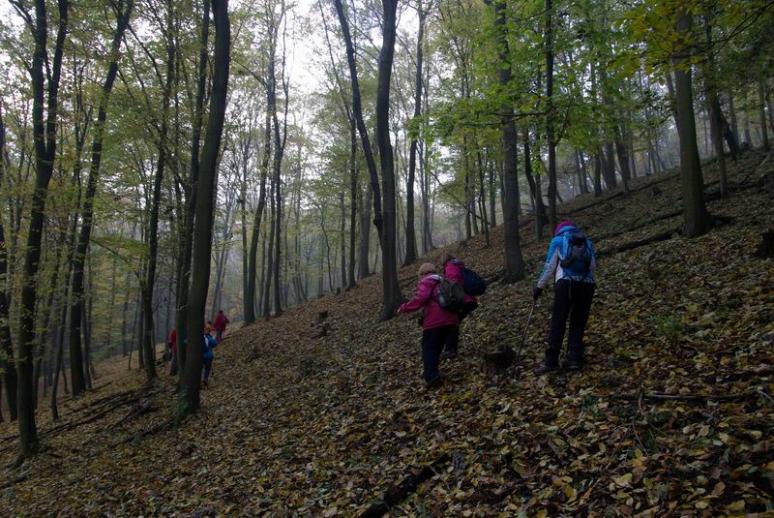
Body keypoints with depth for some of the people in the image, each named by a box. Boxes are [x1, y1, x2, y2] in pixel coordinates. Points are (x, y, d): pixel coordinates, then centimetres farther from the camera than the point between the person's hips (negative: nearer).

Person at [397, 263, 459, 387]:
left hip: (435, 321, -7)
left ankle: (432, 376, -12)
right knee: (438, 348, 20)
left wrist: (404, 308, -5)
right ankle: (432, 371, 28)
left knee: (428, 349, 0)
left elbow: (419, 300, -17)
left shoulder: (425, 283, -3)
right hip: (450, 320, 8)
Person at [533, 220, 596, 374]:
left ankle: (551, 361, -7)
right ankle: (575, 359, 5)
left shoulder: (558, 240, 13)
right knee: (578, 323, 10)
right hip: (587, 284, 3)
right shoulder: (587, 241, 22)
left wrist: (539, 287, 13)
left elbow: (549, 266, 8)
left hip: (566, 283, -3)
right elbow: (593, 266, 16)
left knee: (558, 323, -4)